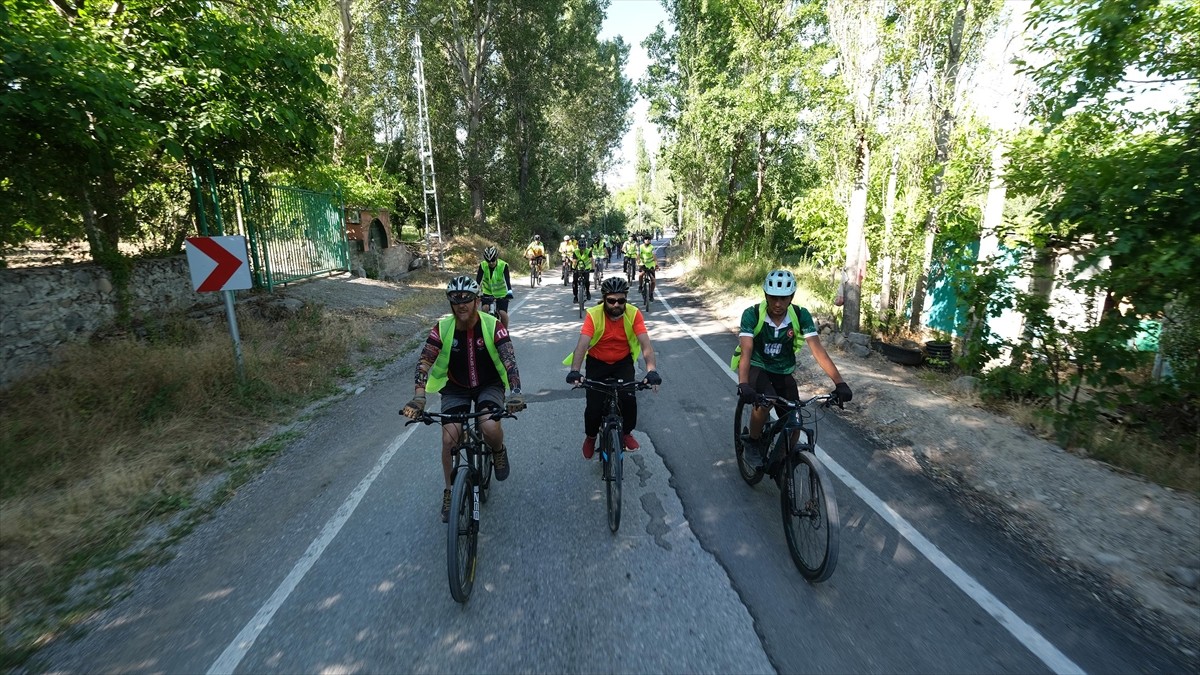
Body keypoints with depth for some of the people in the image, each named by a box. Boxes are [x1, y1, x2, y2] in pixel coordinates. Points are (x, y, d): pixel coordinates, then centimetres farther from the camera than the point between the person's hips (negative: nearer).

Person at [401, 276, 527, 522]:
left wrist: (515, 392, -44)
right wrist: (418, 397, -34)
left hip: (489, 385, -2)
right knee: (449, 439, -11)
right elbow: (424, 362, -19)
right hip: (456, 388, 2)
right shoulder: (442, 328, -14)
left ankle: (498, 452, 10)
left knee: (490, 427, -29)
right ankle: (449, 491, 15)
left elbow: (509, 360, -28)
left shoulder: (492, 326, -20)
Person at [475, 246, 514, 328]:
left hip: (501, 293, -2)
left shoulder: (503, 265, -21)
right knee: (485, 309, -19)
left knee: (502, 313, -16)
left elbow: (507, 280, -31)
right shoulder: (482, 265, -15)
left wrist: (509, 292, -48)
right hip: (488, 292, 2)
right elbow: (478, 280, -21)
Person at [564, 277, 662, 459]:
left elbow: (646, 343, -28)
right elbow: (582, 344, -33)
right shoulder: (593, 315, -25)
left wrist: (651, 370, -44)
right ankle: (590, 437, 25)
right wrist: (575, 370, -50)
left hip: (623, 362, 1)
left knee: (629, 399, -18)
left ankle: (627, 432, 13)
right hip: (597, 363, -1)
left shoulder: (633, 313, -20)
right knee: (594, 406, -8)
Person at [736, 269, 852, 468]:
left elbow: (818, 350, -23)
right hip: (757, 367, -3)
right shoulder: (752, 314, -24)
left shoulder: (801, 315, -17)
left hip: (783, 371, 3)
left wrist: (839, 383, -34)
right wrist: (743, 385, -50)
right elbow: (746, 352, -34)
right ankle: (753, 441, -6)